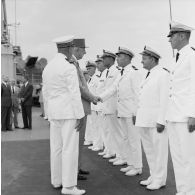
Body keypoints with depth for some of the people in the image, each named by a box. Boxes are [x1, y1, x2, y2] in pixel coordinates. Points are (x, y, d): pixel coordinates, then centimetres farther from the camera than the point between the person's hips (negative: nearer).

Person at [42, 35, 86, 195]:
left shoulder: (48, 67, 10)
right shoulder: (69, 68, -13)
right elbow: (75, 94, -16)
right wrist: (80, 116, -13)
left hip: (54, 113, 8)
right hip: (69, 112, -8)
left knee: (56, 147, 13)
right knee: (70, 148, -4)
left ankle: (57, 180, 23)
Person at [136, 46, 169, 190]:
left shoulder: (162, 74, -10)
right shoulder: (148, 75, 16)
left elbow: (164, 99, -16)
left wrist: (161, 121, -19)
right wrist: (139, 116, 14)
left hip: (156, 121, -9)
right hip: (145, 120, 9)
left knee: (159, 150, 2)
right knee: (149, 150, 15)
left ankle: (159, 179, 14)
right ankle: (153, 176, 28)